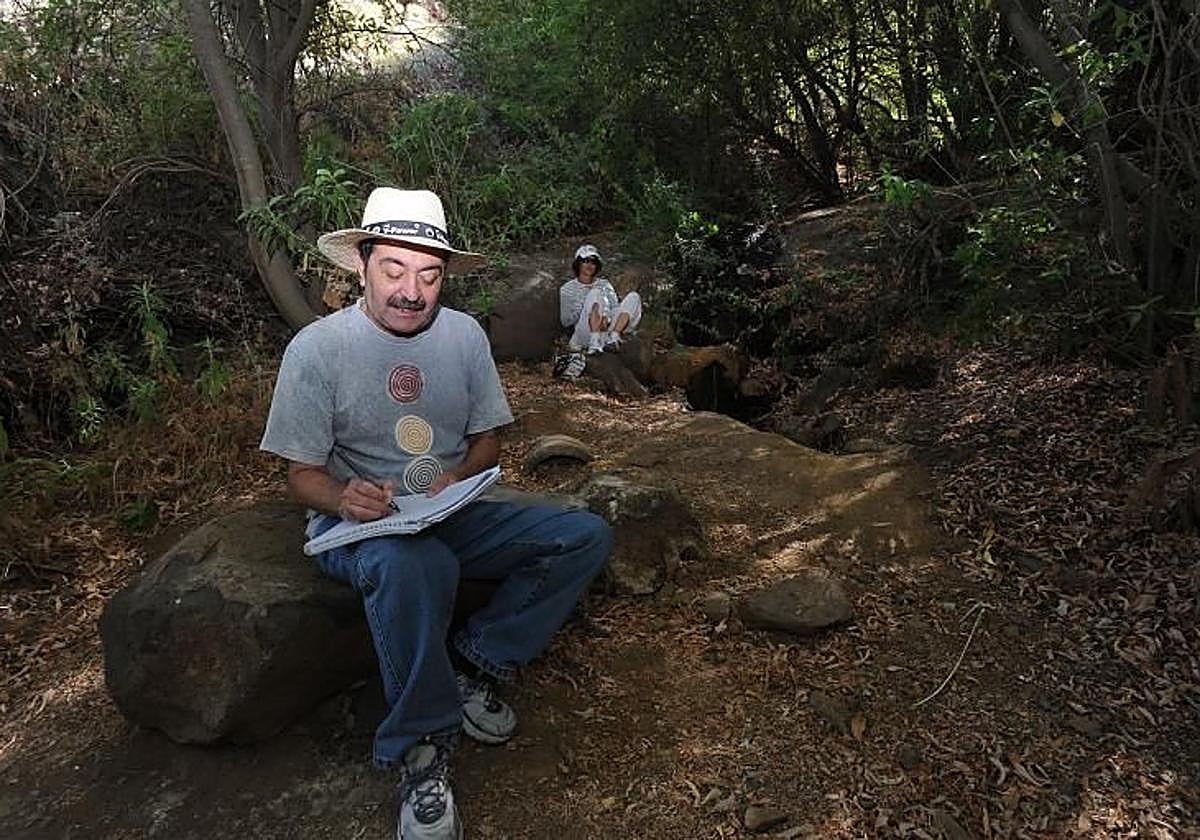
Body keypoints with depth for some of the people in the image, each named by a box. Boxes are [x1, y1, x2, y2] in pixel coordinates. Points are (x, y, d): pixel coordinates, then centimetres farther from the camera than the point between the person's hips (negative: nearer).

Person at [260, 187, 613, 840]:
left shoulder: (464, 334, 1)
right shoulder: (316, 347, -10)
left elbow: (486, 441, 8)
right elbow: (302, 474, -6)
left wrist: (457, 480, -15)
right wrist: (344, 499, -29)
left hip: (452, 514, 5)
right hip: (357, 523, -4)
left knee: (586, 536, -12)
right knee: (410, 564, -40)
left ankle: (474, 664, -7)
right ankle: (421, 749, -18)